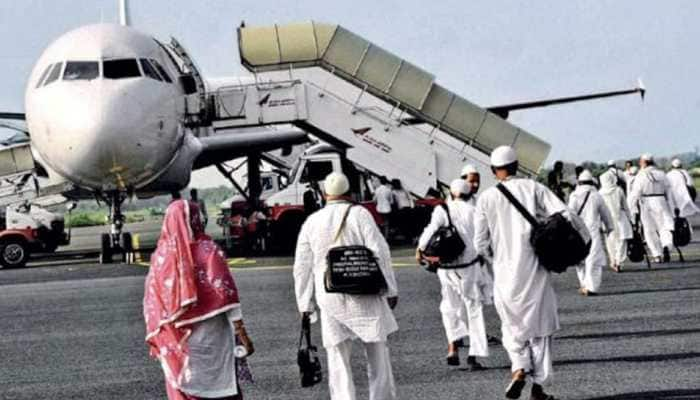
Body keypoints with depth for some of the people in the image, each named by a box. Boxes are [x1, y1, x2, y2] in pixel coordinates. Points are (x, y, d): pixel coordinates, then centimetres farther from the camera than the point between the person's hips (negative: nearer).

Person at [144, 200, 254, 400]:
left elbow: (151, 305, 2)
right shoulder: (207, 250, -9)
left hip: (176, 344, 3)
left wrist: (160, 342, 11)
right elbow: (225, 294, -12)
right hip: (210, 339, -3)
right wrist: (242, 334, -9)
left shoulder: (160, 256, -1)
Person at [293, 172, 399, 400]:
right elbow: (379, 253, -7)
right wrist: (390, 289, 0)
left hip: (330, 300, 2)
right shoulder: (359, 214, -2)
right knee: (378, 355, 8)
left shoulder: (311, 223, 7)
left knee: (338, 360, 5)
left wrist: (304, 303, 15)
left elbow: (302, 267, 8)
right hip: (364, 296, -2)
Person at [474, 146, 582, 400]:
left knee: (512, 325, 17)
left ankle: (519, 368, -6)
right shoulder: (532, 188, -2)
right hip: (535, 269, 0)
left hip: (505, 272, 0)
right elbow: (565, 215, -11)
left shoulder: (486, 198, -2)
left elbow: (480, 245, 0)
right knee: (540, 327, 10)